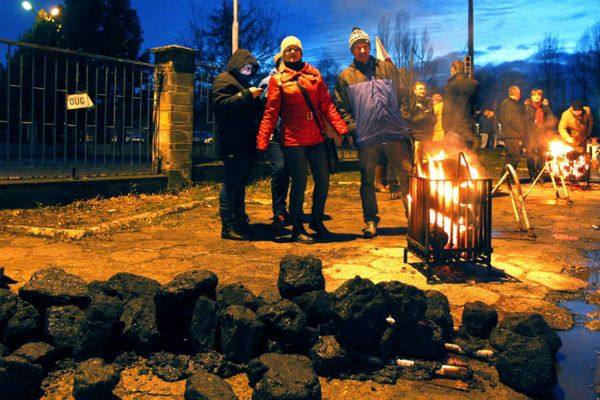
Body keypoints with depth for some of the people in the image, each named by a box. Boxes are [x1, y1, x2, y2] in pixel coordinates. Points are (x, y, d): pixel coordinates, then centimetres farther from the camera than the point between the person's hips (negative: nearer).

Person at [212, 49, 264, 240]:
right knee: (231, 184, -9)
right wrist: (247, 95, -18)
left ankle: (240, 221, 20)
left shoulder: (244, 83, 26)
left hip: (246, 143, 9)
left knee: (240, 184, 13)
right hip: (233, 143, -9)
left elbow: (255, 110, 30)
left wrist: (259, 98, 11)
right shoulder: (224, 80, -2)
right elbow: (223, 105, -17)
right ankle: (228, 226, -7)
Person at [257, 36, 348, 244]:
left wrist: (341, 128, -4)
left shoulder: (314, 74, 11)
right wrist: (262, 142, -10)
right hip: (293, 139, -4)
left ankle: (317, 220, 27)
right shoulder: (278, 79, 2)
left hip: (316, 137, 4)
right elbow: (270, 113, -3)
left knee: (323, 179, 6)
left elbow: (326, 105, 7)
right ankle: (297, 229, 11)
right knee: (300, 182, -3)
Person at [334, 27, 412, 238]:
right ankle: (371, 221, 18)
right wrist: (352, 126, -7)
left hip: (394, 132, 1)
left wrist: (404, 119, -1)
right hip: (366, 136, 0)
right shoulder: (345, 76, 8)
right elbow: (341, 107, 6)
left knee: (407, 175, 1)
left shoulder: (387, 68, 11)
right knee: (367, 180, 7)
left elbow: (403, 96, 11)